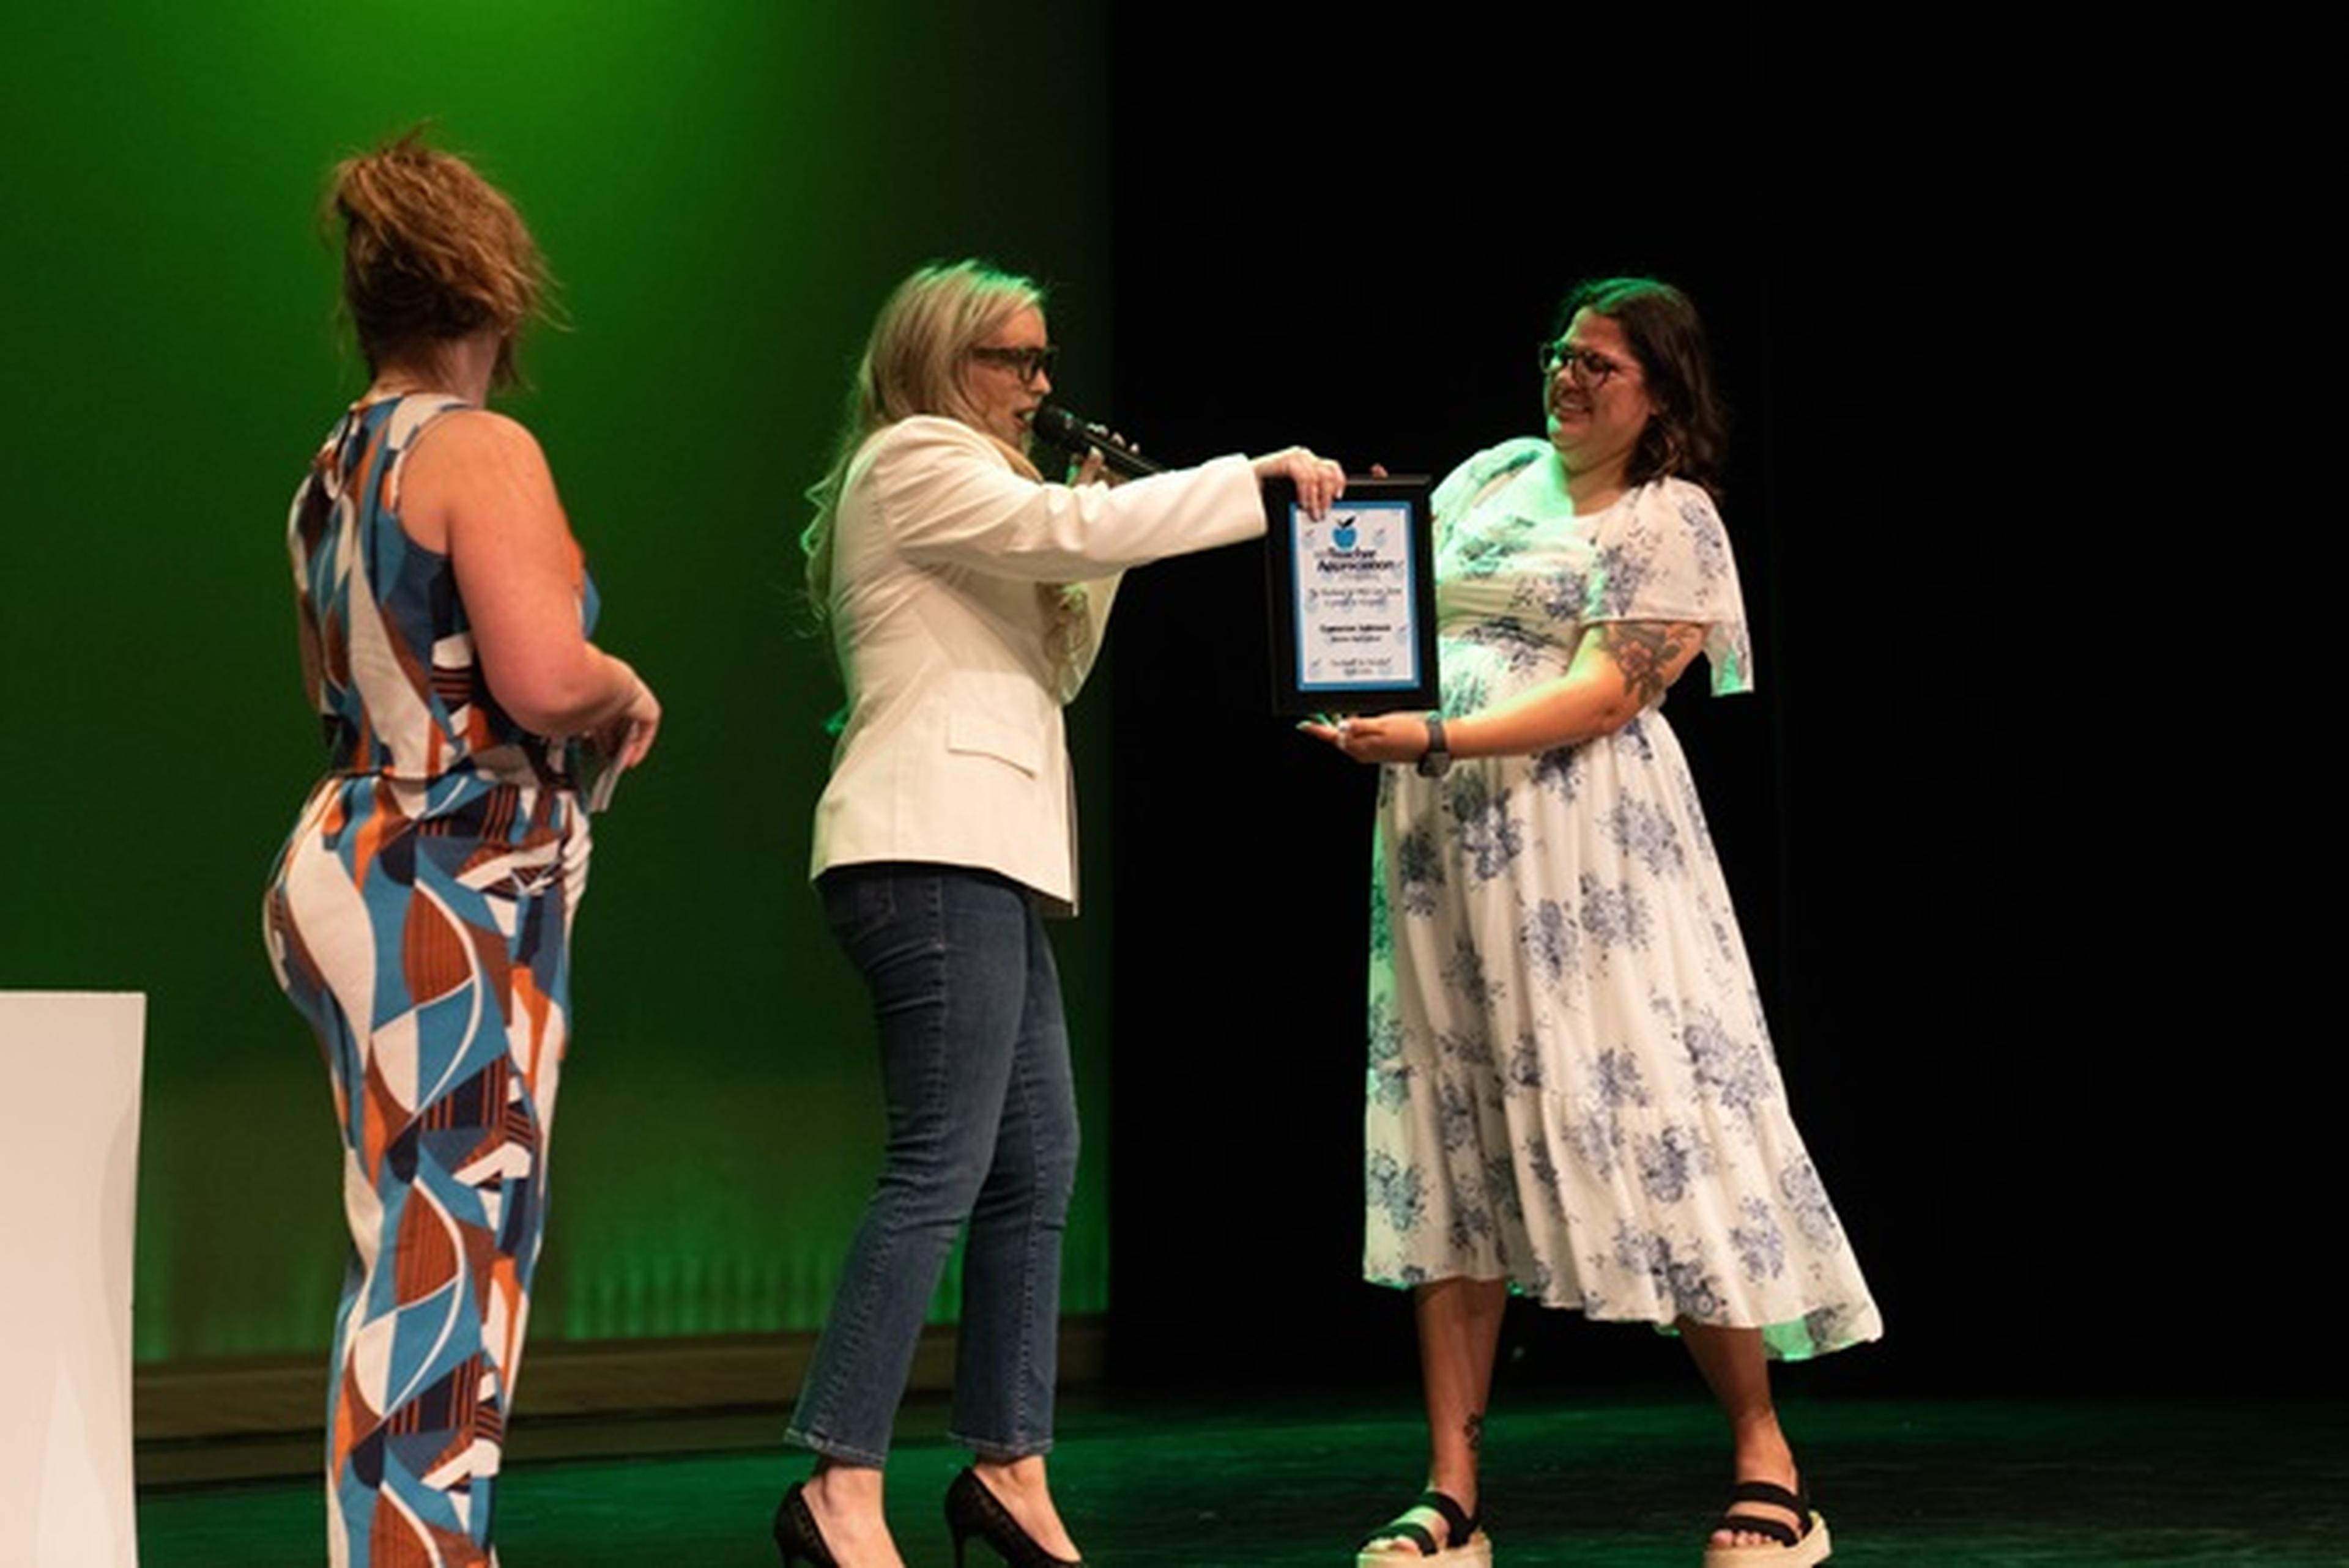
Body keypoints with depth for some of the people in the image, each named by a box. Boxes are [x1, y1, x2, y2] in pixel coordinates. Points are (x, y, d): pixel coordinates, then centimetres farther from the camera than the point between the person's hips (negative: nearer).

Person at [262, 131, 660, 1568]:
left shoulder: (337, 467, 14)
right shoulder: (484, 450, -12)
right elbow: (542, 674, -25)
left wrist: (583, 705, 24)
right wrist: (629, 691, -3)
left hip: (355, 865, 9)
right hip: (458, 891, -9)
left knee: (419, 1247, 16)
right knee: (445, 1265, -6)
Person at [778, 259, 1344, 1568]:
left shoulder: (971, 487, 26)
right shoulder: (911, 458, -3)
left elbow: (1052, 672, 21)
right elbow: (1077, 527, -17)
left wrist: (1087, 554, 8)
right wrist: (1260, 474, -12)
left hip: (987, 860, 11)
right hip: (935, 852, -11)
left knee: (1038, 1168, 9)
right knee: (943, 1167, -15)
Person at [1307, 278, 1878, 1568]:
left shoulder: (1670, 520, 0)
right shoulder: (1491, 476, 18)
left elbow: (1604, 694, -12)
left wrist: (1433, 740, -21)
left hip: (1584, 861, -5)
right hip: (1440, 857, 6)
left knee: (1648, 1123, -7)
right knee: (1453, 1143, 1)